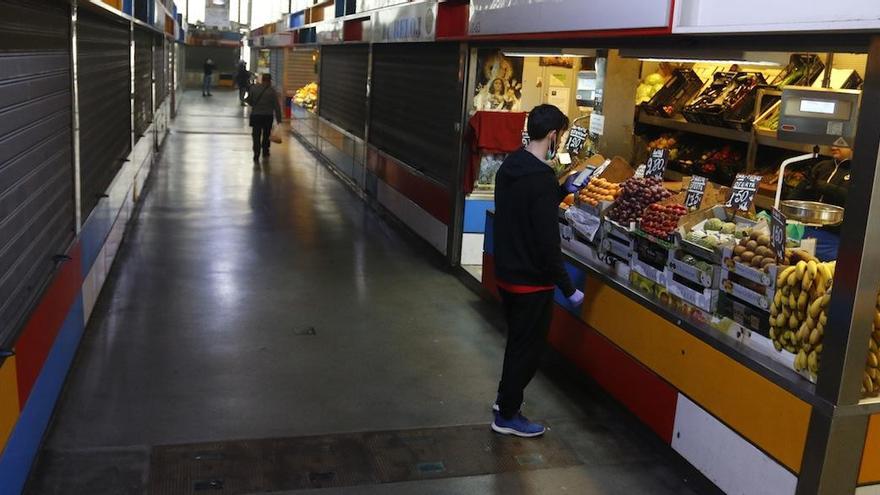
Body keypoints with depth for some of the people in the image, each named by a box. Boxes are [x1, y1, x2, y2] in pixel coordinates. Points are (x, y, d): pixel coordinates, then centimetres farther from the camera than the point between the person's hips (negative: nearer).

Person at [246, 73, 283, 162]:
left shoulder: (253, 88, -2)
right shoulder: (272, 91, -7)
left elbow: (249, 101, 5)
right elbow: (277, 106, -8)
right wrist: (279, 118, -4)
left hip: (255, 115, 1)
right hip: (268, 116, -1)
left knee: (256, 135, 3)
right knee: (266, 135, 18)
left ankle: (256, 154, -6)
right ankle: (265, 152, 29)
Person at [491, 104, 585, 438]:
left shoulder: (509, 166, 4)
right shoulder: (542, 177, -23)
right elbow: (547, 242, -25)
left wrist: (563, 192, 18)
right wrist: (568, 288, -17)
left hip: (507, 272, 9)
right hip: (531, 280, -9)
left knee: (517, 340, 25)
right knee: (528, 347, 8)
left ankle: (505, 397, 40)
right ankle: (507, 416, 20)